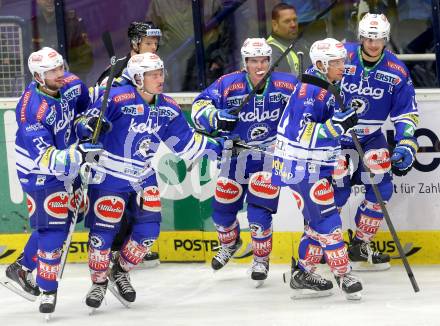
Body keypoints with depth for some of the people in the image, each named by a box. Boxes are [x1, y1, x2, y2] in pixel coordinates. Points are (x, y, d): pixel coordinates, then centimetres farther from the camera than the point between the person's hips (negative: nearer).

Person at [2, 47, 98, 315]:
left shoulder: (69, 84, -11)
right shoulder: (32, 111, -32)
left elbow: (85, 102, 16)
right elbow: (46, 159, -35)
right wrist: (79, 154, -46)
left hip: (64, 166, 8)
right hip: (39, 173, -8)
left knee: (57, 222, 16)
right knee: (54, 227, -10)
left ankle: (22, 268, 34)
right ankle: (48, 290, 4)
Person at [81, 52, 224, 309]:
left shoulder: (168, 108, -1)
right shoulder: (117, 99, -21)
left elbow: (185, 140, 10)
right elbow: (89, 123, -16)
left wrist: (215, 147, 7)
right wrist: (89, 130, -37)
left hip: (145, 177, 5)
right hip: (111, 174, -5)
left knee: (148, 228, 0)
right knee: (104, 230, -3)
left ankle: (121, 272, 23)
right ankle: (99, 283, 16)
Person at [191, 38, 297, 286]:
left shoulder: (285, 84, -14)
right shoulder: (228, 84, -15)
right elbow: (199, 107, -13)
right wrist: (216, 117, -31)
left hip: (270, 151, -2)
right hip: (237, 151, 2)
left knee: (259, 207, -15)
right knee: (223, 207, 8)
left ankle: (262, 259, 5)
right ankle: (229, 243, 42)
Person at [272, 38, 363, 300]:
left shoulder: (326, 87, 12)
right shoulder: (310, 89, -20)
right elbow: (302, 133, -27)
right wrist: (337, 125, -31)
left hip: (316, 166, 10)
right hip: (301, 167, -10)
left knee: (318, 220, 13)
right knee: (327, 218, -10)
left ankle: (303, 275, 20)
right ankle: (344, 275, -8)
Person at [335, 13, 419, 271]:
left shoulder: (397, 72, -7)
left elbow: (407, 112, -1)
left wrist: (407, 144, -13)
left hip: (371, 138, 4)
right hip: (333, 134, -4)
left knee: (381, 188, -4)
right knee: (337, 190, -14)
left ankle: (360, 246, 10)